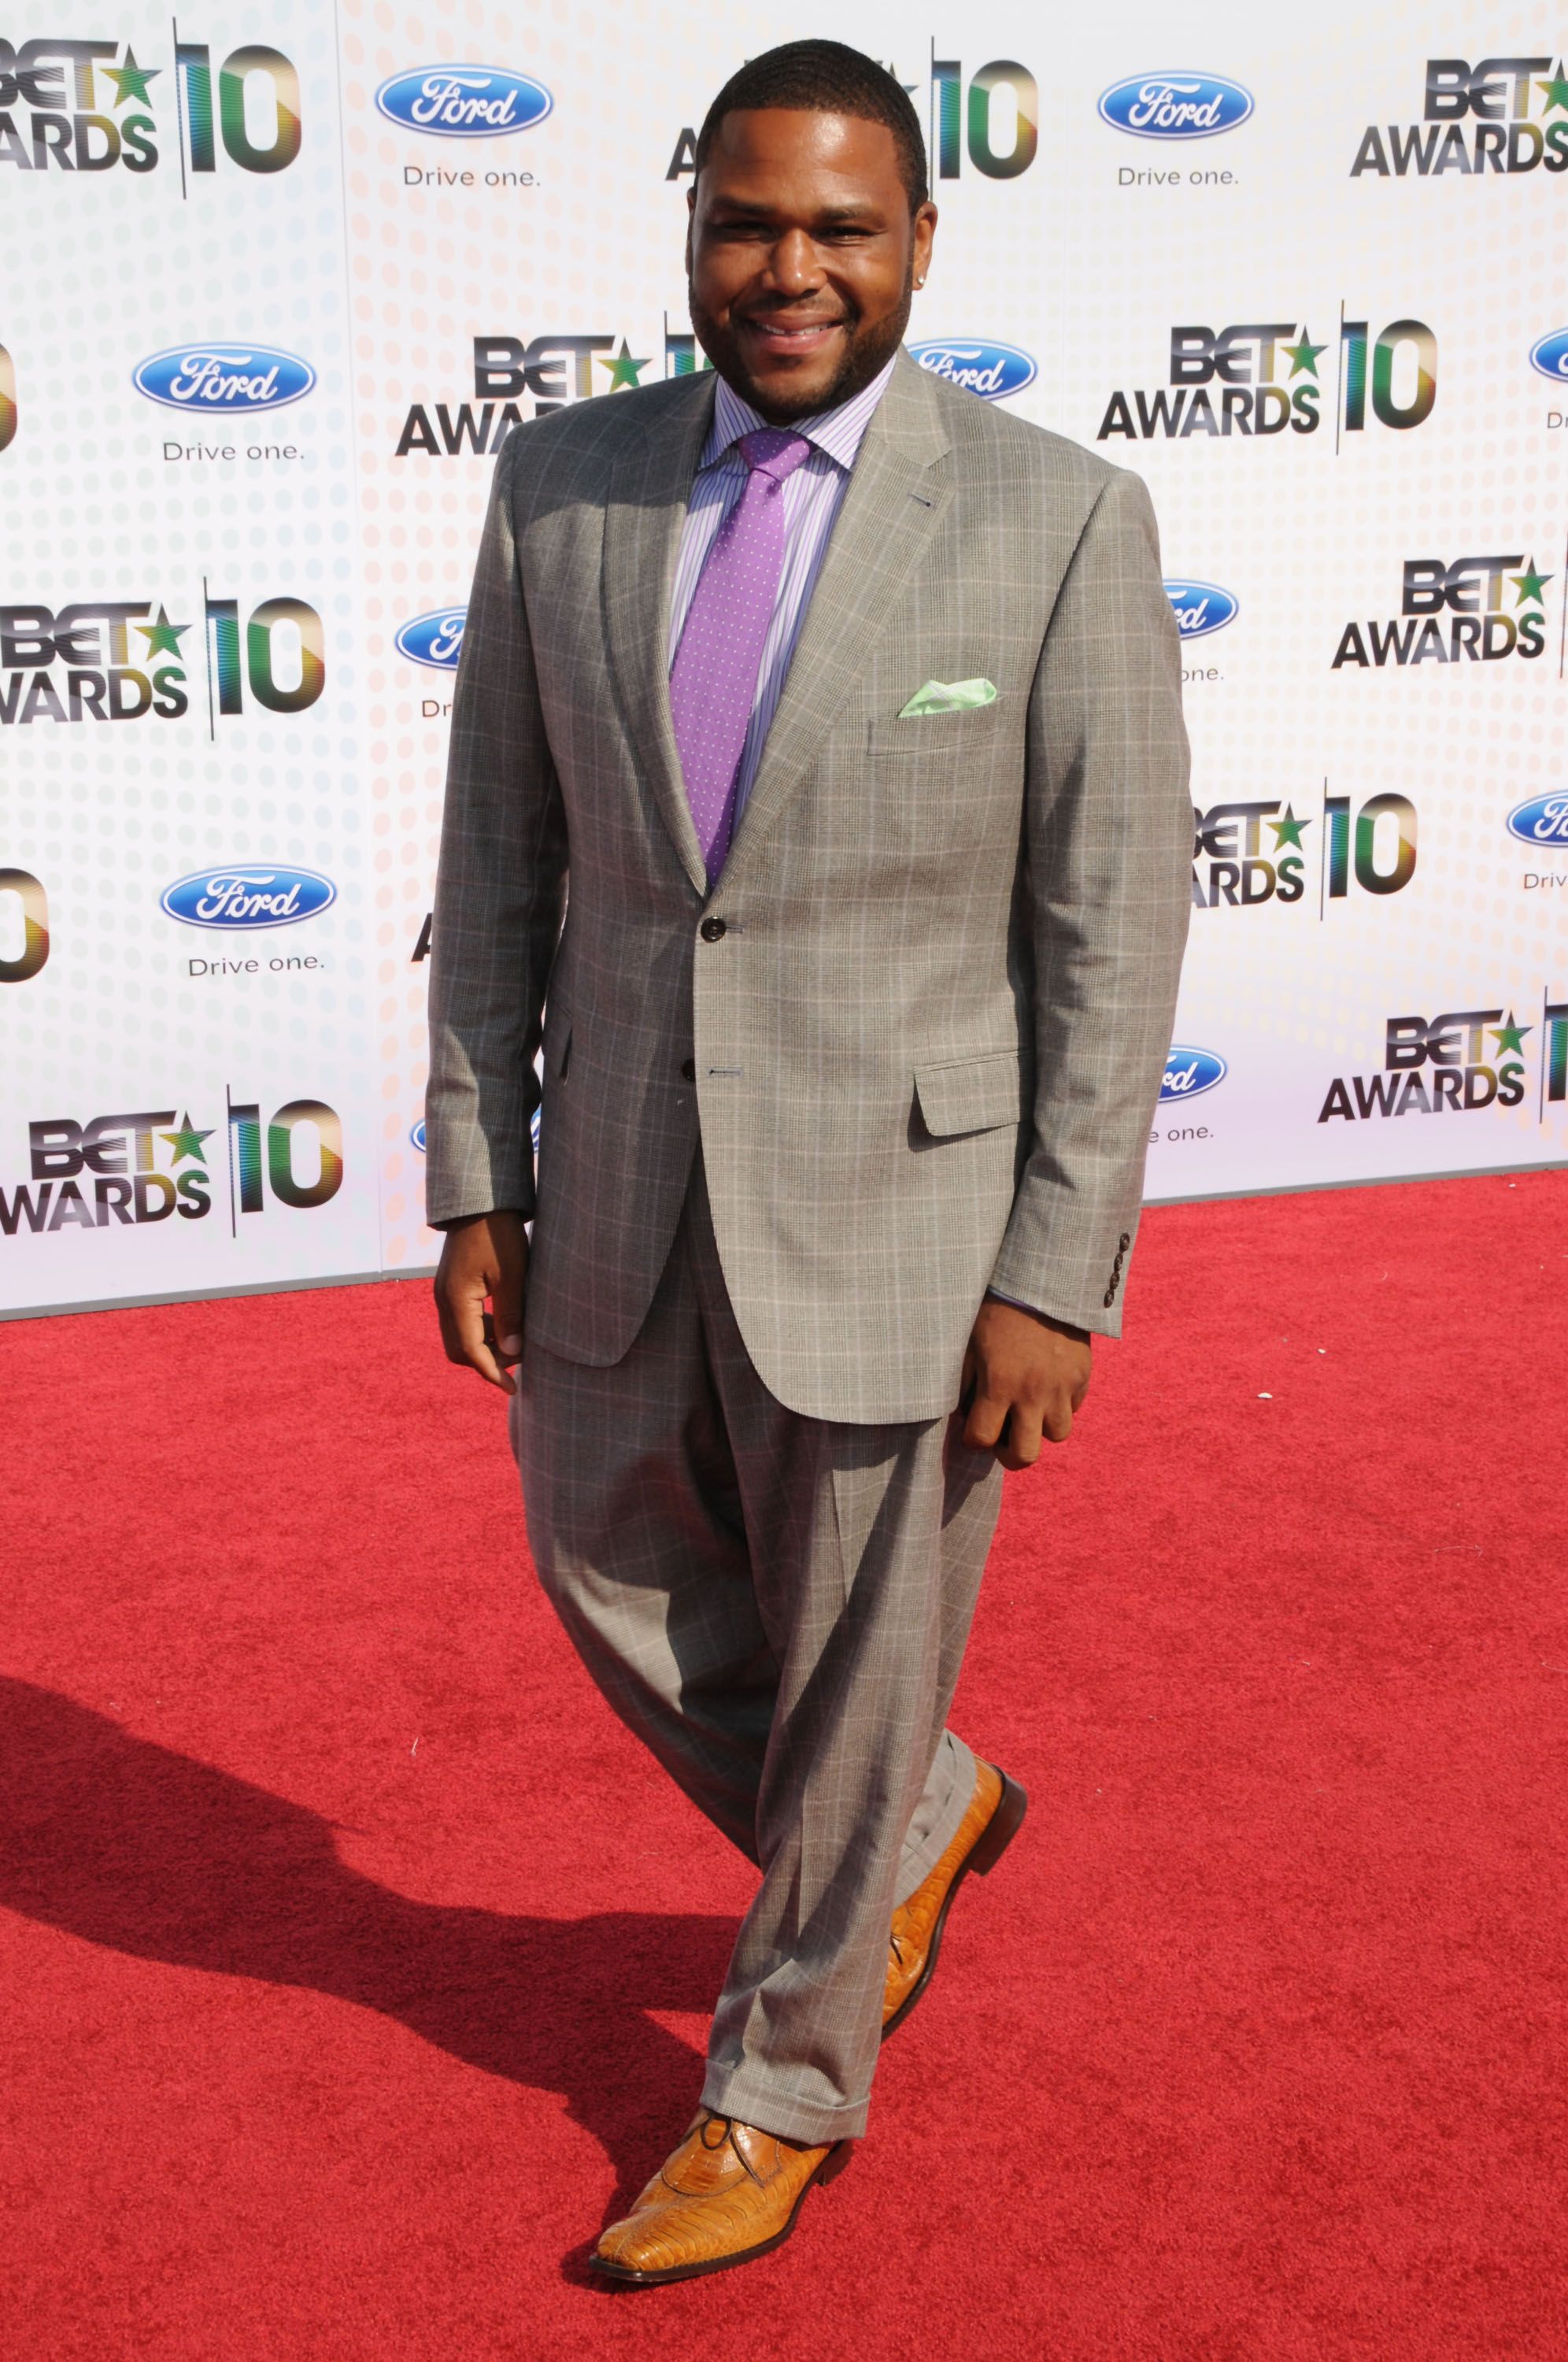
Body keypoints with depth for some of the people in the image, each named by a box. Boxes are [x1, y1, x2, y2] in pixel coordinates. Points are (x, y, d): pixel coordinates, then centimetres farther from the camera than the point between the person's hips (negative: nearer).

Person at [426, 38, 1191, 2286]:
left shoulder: (1063, 521, -12)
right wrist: (478, 1182, 3)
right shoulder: (562, 484, 0)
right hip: (629, 1194, 5)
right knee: (618, 1581, 20)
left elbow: (1113, 924, -10)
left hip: (910, 1203, -4)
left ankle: (782, 2091, 35)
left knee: (854, 1674, 10)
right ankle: (918, 1824, 48)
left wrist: (1054, 1278, -12)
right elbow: (502, 860, 5)